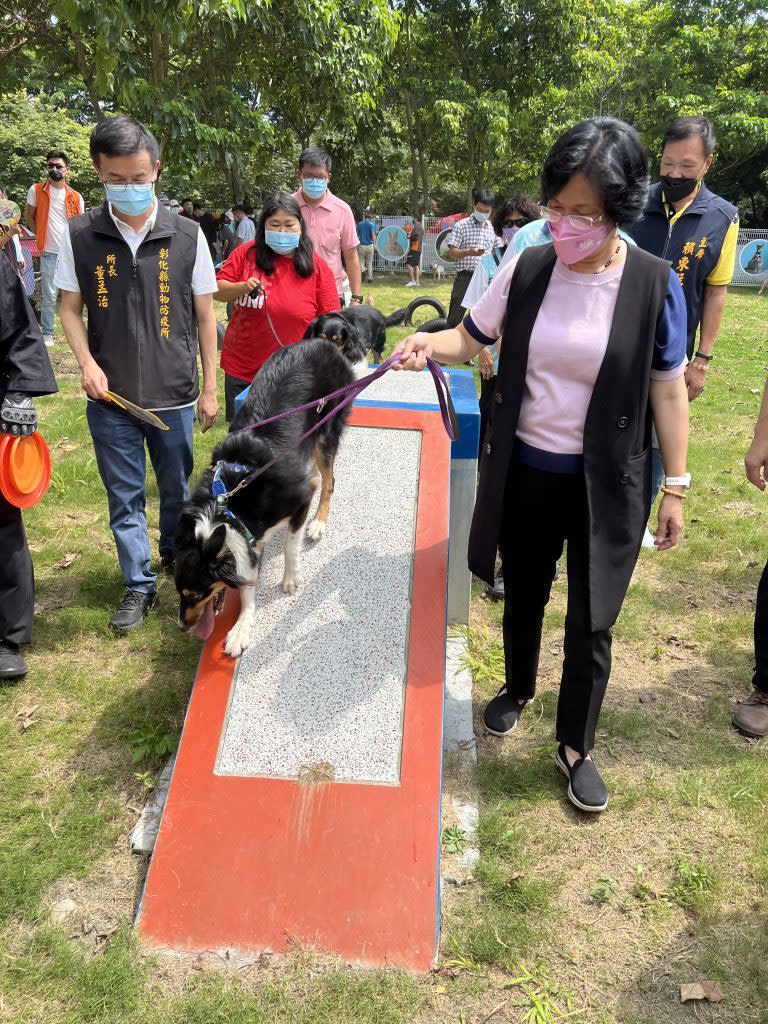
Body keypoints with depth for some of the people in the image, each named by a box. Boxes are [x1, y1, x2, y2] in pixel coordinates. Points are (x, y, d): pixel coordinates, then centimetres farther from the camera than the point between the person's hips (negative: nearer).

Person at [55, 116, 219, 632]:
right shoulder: (80, 236, -3)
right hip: (109, 397, 1)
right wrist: (87, 362, -11)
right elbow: (70, 308, 6)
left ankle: (175, 562, 41)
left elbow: (205, 314, 2)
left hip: (174, 395, 0)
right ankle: (140, 586, 25)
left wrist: (210, 388, 2)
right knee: (125, 498, 9)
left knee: (177, 491, 15)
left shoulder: (187, 235, -4)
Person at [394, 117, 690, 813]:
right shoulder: (527, 270, -6)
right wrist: (430, 344, -19)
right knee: (524, 593, 21)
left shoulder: (654, 285, -11)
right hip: (524, 470, 3)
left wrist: (676, 485, -3)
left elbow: (667, 389, -5)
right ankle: (518, 690, 50)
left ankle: (575, 747, 29)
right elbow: (469, 338, 4)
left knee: (591, 623, 5)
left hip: (606, 483, -2)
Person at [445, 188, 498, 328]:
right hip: (465, 278, -4)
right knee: (455, 318, -3)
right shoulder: (461, 226, -3)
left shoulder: (492, 229, 10)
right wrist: (468, 252, -25)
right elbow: (452, 253, -7)